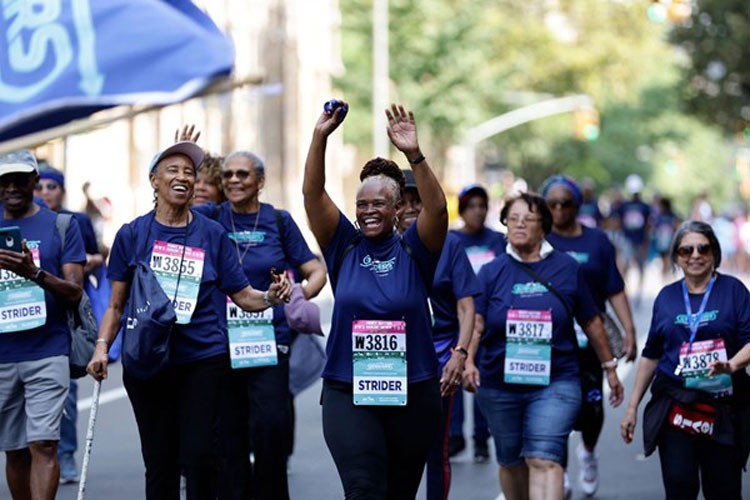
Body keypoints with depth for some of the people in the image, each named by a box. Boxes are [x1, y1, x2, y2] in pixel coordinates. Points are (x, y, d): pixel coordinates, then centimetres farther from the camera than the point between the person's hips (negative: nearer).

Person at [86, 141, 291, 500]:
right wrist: (102, 346, -7)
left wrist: (270, 297, -16)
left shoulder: (212, 234, 6)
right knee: (159, 461, 5)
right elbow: (116, 304, 7)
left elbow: (242, 294, 4)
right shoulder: (132, 235, 6)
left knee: (200, 457, -10)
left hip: (203, 359, -1)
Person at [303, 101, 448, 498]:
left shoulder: (414, 251, 2)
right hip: (348, 391, -1)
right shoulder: (345, 247, 4)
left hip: (412, 392, 1)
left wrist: (414, 155, -28)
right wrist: (320, 136, -14)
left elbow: (437, 208, -16)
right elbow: (313, 193, -4)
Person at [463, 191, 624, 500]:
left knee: (544, 460, -16)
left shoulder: (566, 268, 3)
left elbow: (591, 322, 11)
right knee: (511, 461, 14)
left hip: (555, 383, -2)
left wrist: (610, 367, 16)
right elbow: (475, 323, -7)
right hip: (500, 384, 2)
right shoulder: (492, 272, 3)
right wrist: (468, 361, -24)